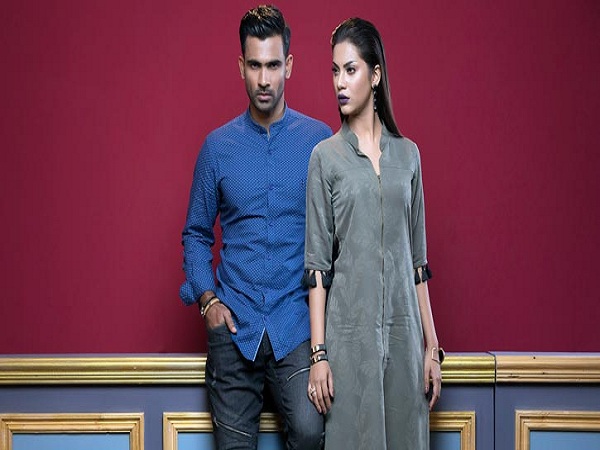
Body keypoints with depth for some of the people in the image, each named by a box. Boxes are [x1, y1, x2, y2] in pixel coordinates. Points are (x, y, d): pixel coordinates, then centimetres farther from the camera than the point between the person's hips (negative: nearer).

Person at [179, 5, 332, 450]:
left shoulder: (320, 140, 2)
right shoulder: (218, 146, 6)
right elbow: (197, 234, 14)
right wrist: (207, 297, 0)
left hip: (297, 319, -2)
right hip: (233, 324, 2)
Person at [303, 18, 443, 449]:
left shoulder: (407, 153, 8)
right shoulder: (326, 157, 0)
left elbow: (418, 258, 10)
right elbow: (318, 263, -3)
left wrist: (432, 345, 7)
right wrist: (318, 354, -8)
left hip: (404, 331, 3)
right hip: (349, 331, -3)